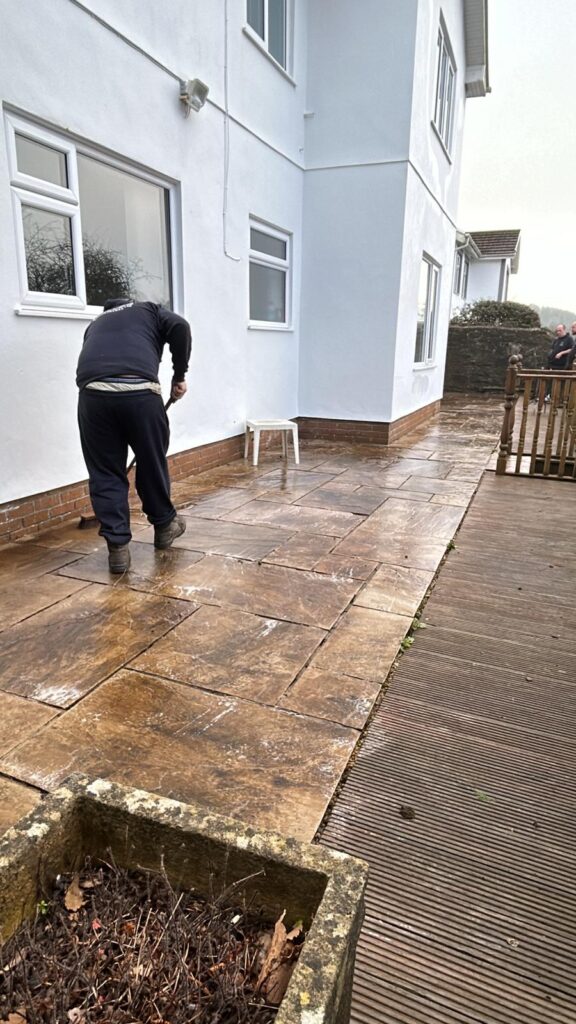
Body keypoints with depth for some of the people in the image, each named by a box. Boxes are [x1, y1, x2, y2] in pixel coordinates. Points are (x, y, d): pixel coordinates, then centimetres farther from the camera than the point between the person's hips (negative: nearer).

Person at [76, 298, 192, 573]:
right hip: (139, 391, -2)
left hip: (93, 393, 3)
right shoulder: (149, 310, 29)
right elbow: (180, 328, 6)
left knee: (104, 473, 12)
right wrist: (179, 375, 14)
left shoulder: (96, 323, 38)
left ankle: (117, 547, 14)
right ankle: (164, 526, 34)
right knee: (153, 462, 16)